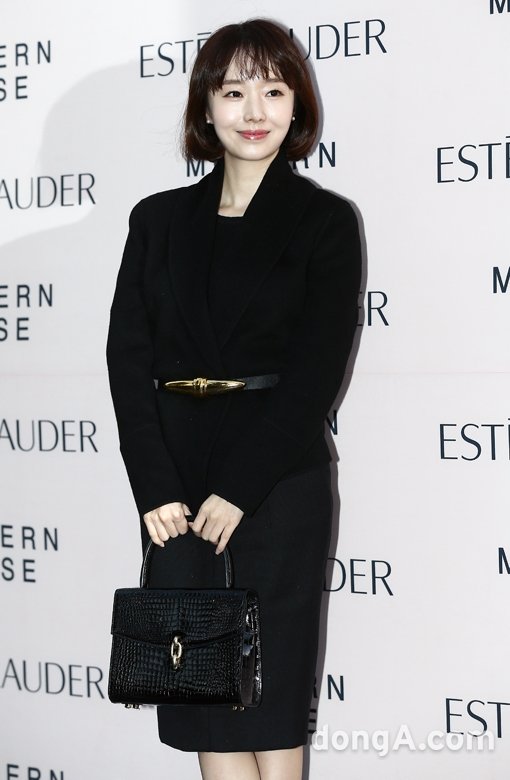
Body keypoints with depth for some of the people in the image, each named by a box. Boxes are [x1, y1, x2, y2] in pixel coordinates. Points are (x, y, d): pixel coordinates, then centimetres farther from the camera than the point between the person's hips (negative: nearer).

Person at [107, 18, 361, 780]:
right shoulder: (159, 218, 10)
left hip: (277, 483, -3)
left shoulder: (325, 220, 1)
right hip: (174, 481, 3)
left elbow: (317, 371, -7)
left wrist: (235, 490, -14)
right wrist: (157, 488, -11)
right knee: (202, 692, 4)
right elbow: (128, 355, 1)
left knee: (269, 695, 3)